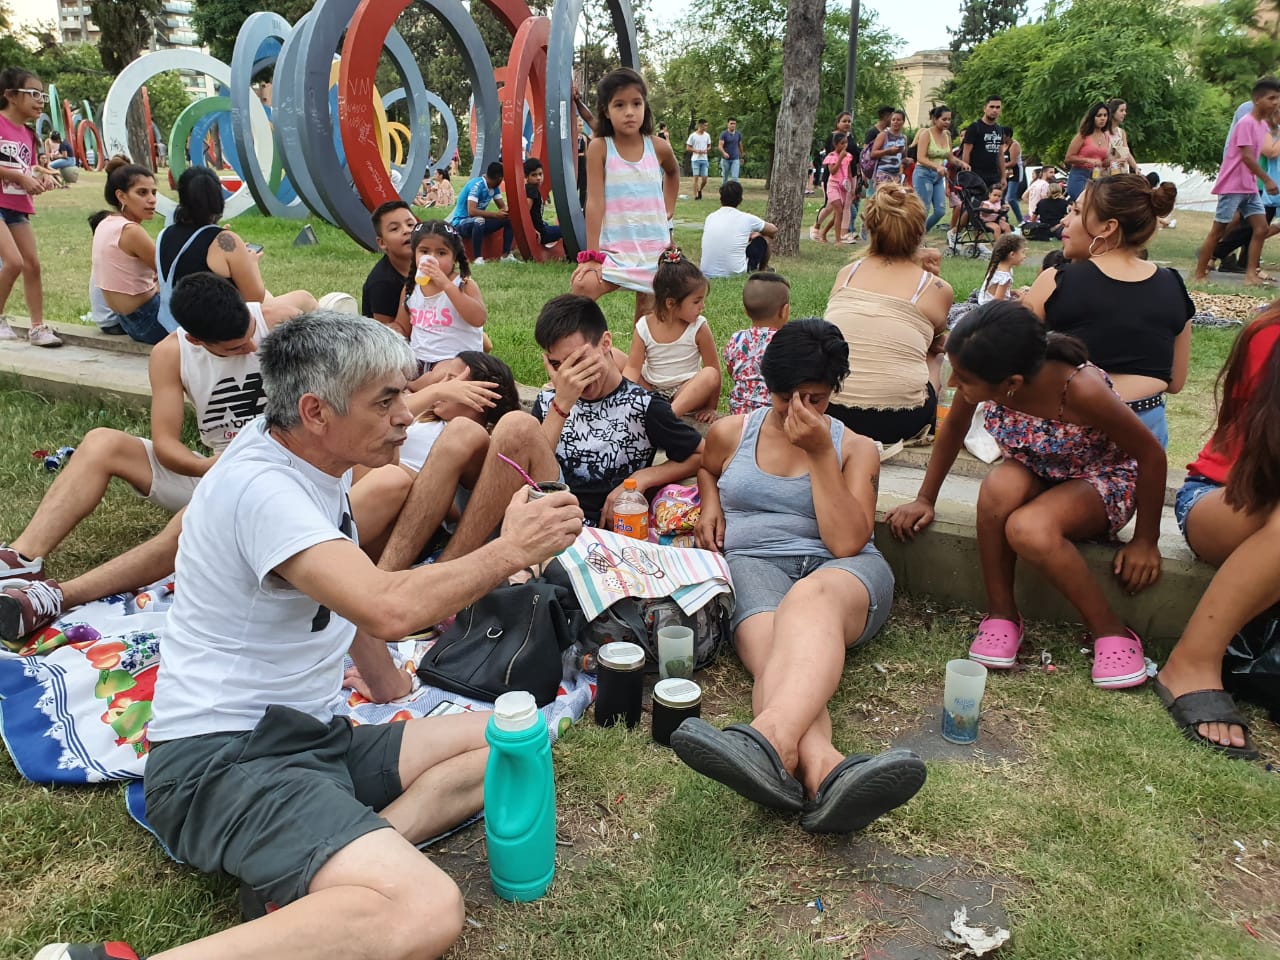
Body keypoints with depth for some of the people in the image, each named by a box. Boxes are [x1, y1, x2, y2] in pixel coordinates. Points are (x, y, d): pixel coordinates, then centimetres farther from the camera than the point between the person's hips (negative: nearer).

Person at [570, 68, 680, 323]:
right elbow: (595, 202, -12)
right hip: (614, 250, -3)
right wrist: (592, 255, -16)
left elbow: (673, 172, 27)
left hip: (656, 250, 3)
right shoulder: (599, 147, -7)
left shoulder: (659, 148, 1)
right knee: (582, 287, -29)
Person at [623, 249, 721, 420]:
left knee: (710, 375, -31)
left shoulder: (698, 328, -12)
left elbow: (714, 368, -7)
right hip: (651, 390, 2)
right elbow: (633, 368, -11)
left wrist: (710, 407, -9)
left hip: (687, 393, -2)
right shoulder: (644, 327, -10)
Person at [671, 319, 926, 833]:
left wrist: (821, 454, -8)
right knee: (774, 650, -37)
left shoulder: (855, 449, 11)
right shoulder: (730, 433, 15)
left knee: (812, 598, -42)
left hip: (845, 572, -1)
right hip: (753, 564, 1)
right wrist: (709, 503, 15)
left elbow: (847, 542, -3)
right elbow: (703, 469, 39)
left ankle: (769, 739, -70)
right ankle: (823, 771, -68)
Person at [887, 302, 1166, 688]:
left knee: (1028, 530, -36)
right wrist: (925, 500, 0)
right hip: (1034, 468, 4)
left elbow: (1151, 455, -21)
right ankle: (1001, 613, -13)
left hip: (1102, 480, -4)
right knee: (998, 489, -34)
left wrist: (1145, 541, -13)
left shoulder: (1081, 390, -35)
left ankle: (1111, 632, -13)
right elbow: (953, 428, -2)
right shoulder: (986, 375, -22)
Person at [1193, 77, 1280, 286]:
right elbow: (1247, 157, -20)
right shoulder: (1246, 123, -13)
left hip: (1250, 188, 9)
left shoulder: (1263, 125, 14)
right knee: (1218, 231, -3)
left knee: (1261, 228, 0)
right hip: (1232, 186, -8)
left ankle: (1251, 274, 0)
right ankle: (1199, 274, 4)